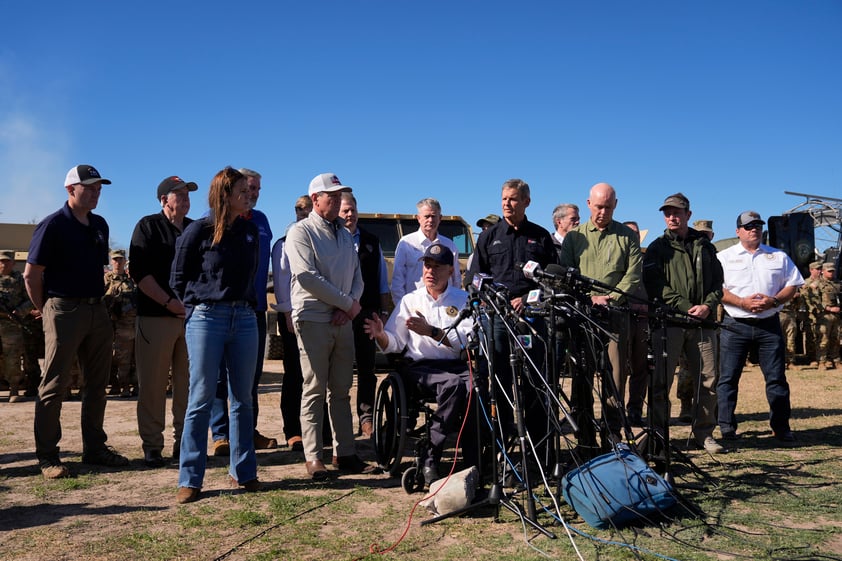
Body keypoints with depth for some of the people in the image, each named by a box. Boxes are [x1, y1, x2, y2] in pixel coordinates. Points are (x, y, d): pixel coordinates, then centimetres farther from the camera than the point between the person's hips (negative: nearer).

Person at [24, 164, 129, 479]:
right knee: (54, 385, -1)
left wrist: (98, 301, 14)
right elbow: (31, 274, -7)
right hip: (64, 311, -7)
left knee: (97, 384, 10)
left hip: (97, 311, 7)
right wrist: (45, 310, -2)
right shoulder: (53, 225, -8)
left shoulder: (100, 226, 12)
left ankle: (94, 449, 20)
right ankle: (47, 456, 6)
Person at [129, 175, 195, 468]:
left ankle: (184, 442, 14)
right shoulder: (148, 226, 2)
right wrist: (170, 303, -14)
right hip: (155, 317, -4)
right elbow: (139, 272, -7)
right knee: (153, 384, -1)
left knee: (188, 384, 5)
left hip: (192, 316, 4)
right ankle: (152, 446, 9)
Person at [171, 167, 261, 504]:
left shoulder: (250, 231, 10)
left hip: (245, 319, 5)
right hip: (207, 319, -4)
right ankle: (190, 480, 8)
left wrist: (246, 305, 10)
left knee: (243, 398, 8)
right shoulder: (199, 231, -3)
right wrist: (198, 306, 3)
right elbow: (178, 279, 4)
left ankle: (243, 472, 19)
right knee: (201, 399, -1)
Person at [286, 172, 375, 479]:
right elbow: (307, 277, -15)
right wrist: (348, 303, -12)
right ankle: (313, 457, 5)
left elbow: (357, 274, 14)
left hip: (343, 321, 6)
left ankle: (344, 453, 16)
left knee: (341, 390, 9)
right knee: (315, 391, -2)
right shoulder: (301, 232, -4)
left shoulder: (345, 234, 17)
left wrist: (349, 306, -6)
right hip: (313, 320, -6)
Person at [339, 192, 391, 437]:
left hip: (367, 313, 3)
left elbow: (382, 281, 16)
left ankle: (367, 417, 12)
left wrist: (384, 311, 11)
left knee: (367, 368, 6)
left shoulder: (371, 242, 14)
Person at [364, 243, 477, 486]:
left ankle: (474, 460, -22)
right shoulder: (410, 300, 16)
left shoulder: (463, 299, 13)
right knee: (453, 385, -34)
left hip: (458, 365, 1)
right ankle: (430, 457, -23)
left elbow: (467, 340, -5)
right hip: (421, 367, -1)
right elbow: (394, 344, 9)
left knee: (473, 385, -34)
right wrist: (381, 335, -15)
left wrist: (431, 331, -17)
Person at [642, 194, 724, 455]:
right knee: (660, 382, -4)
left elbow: (718, 282, 14)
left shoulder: (705, 246, 18)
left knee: (708, 380, 3)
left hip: (703, 324, 3)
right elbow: (655, 285, -3)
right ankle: (658, 433, 4)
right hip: (669, 322, -3)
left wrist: (708, 305, -5)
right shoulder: (657, 248, 9)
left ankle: (704, 433, 15)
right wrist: (686, 307, -12)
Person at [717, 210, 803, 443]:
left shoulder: (778, 256, 14)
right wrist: (743, 302, -15)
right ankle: (727, 427, 5)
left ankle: (781, 427, 14)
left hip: (769, 325, 2)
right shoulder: (724, 257, 6)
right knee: (728, 378, -2)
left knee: (776, 378, 3)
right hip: (735, 325, -2)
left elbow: (792, 285, 10)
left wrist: (773, 301, -8)